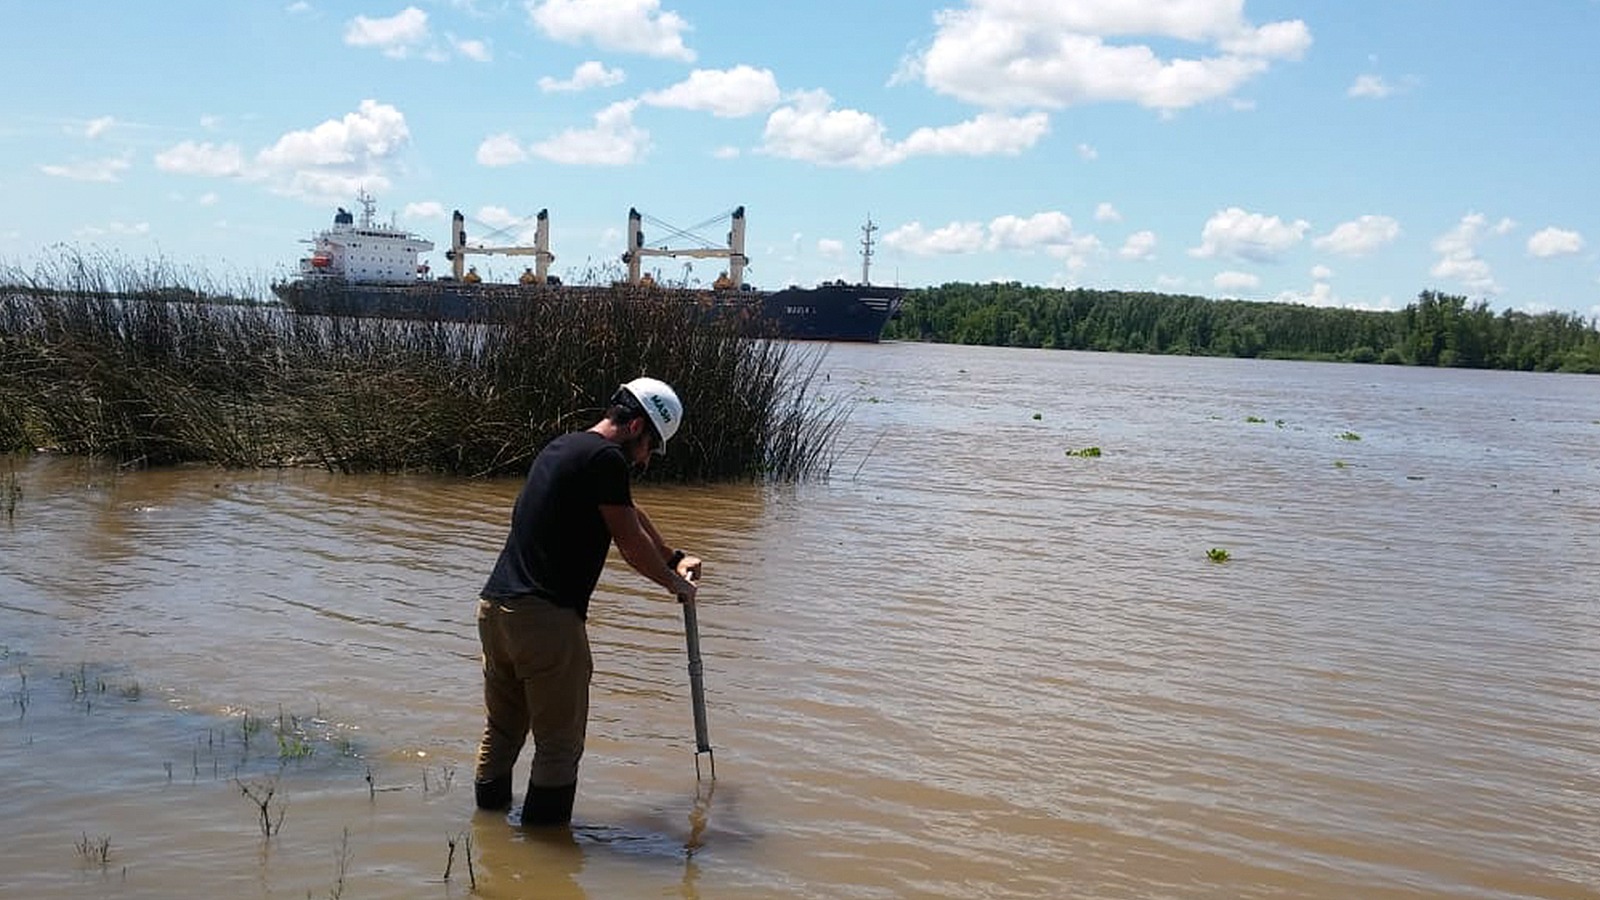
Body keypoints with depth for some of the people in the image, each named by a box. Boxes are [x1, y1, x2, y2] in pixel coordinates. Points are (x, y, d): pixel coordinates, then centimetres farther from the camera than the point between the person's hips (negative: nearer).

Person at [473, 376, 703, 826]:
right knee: (560, 745, 2)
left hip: (494, 604, 9)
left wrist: (673, 557, 45)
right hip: (547, 616, -9)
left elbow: (631, 514, 34)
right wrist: (676, 583, 14)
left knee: (501, 732, 19)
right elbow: (631, 543, -4)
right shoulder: (605, 457, -9)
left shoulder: (562, 448, 21)